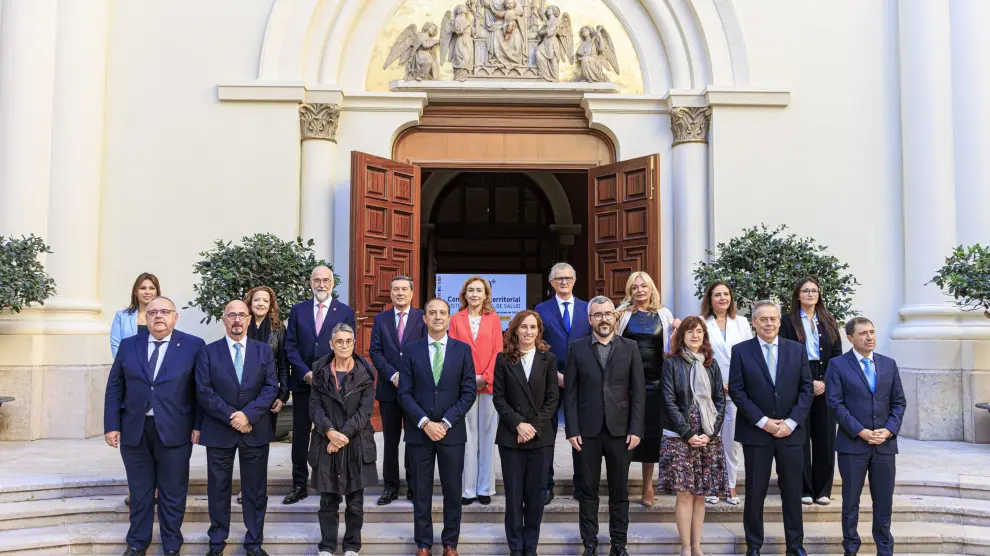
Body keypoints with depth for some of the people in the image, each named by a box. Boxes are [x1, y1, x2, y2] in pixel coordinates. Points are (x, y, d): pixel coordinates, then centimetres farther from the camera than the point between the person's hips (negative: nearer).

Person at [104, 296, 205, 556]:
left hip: (174, 432, -2)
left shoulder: (193, 345, -1)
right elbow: (114, 388, 7)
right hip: (134, 431, 3)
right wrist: (111, 425, 1)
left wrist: (199, 425, -8)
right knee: (139, 492, 14)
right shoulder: (128, 345, 7)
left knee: (173, 493, 8)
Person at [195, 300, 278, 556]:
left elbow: (271, 387, -3)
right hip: (219, 431, -1)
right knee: (218, 489, 8)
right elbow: (204, 392, -6)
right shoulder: (208, 352, 2)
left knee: (255, 490, 7)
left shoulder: (264, 350, 5)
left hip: (256, 430, 1)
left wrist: (248, 414, -16)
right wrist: (231, 417, -15)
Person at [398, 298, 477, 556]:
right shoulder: (411, 349, 2)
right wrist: (425, 422, -13)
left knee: (453, 491, 7)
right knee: (421, 491, 8)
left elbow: (469, 392, -2)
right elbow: (404, 393, -2)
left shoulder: (463, 349, 2)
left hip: (452, 431, 0)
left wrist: (446, 422, -11)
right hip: (418, 431, 0)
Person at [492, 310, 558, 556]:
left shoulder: (548, 358, 4)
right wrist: (517, 424, -12)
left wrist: (535, 426, -10)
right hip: (510, 436, -1)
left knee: (536, 493, 5)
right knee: (514, 494, 3)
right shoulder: (503, 359, 2)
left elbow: (552, 398, 0)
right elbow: (498, 397, -1)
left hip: (541, 436, 1)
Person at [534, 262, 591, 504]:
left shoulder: (587, 309, 7)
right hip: (550, 379, -1)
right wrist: (554, 374, -10)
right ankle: (545, 486, 14)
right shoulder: (541, 310, 3)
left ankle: (581, 484, 18)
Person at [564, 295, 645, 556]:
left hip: (620, 429, 1)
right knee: (588, 489, 7)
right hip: (588, 430, 0)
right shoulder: (577, 348, 2)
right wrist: (572, 430, -5)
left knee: (619, 489, 8)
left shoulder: (630, 348, 4)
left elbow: (638, 392, 2)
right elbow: (570, 392, 0)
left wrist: (636, 429, -5)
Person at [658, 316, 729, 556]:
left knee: (700, 494, 5)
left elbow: (720, 400, 7)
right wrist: (687, 434, -11)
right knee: (684, 493, -6)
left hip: (708, 437, 3)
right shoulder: (672, 363, 0)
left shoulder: (711, 364, 10)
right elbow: (669, 400, -5)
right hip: (679, 436, -3)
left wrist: (710, 433, -5)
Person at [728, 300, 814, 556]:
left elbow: (806, 389, 3)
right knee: (755, 491, 5)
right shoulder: (740, 351, -1)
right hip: (755, 432, -2)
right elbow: (736, 391, -5)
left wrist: (791, 422, -8)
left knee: (792, 490, 8)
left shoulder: (797, 350, 6)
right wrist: (763, 421, -12)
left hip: (791, 431, 2)